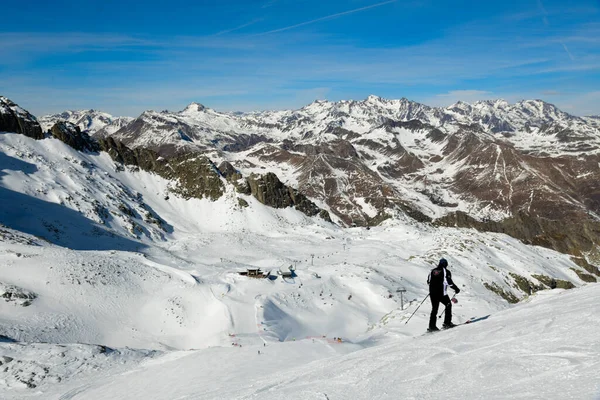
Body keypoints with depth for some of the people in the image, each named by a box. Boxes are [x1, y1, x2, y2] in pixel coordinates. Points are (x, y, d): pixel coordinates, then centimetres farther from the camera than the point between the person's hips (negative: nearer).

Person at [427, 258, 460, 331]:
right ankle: (447, 323, 11)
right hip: (441, 293, -5)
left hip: (432, 293, 5)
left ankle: (432, 326, 7)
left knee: (434, 309, 12)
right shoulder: (446, 271, -4)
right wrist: (456, 289, 2)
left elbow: (428, 281, 15)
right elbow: (449, 282, -11)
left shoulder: (433, 271, 10)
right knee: (448, 305, 17)